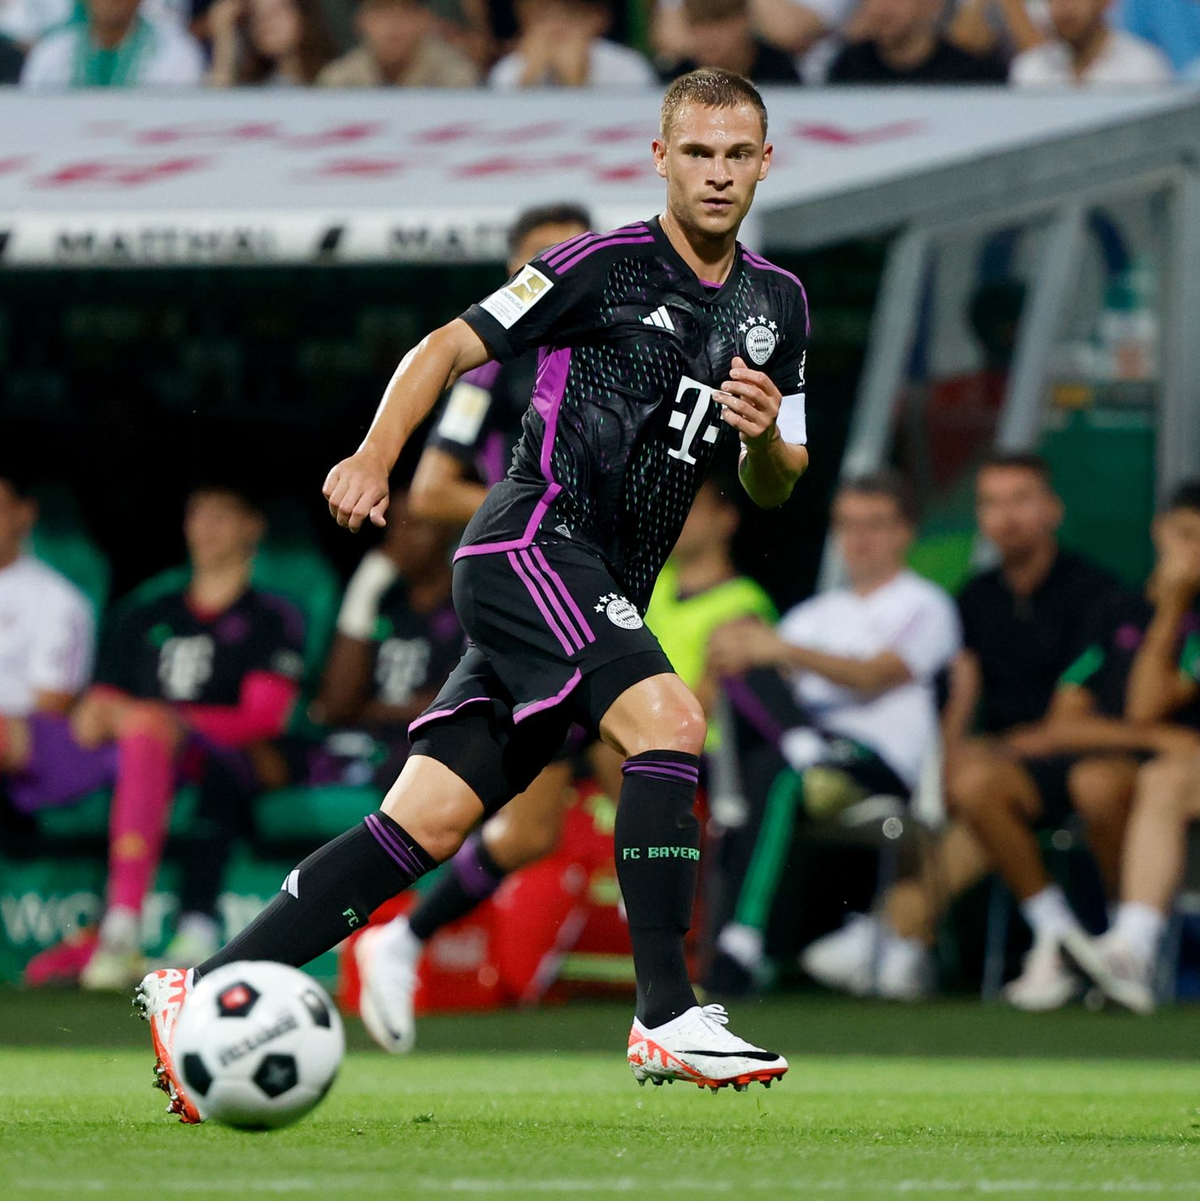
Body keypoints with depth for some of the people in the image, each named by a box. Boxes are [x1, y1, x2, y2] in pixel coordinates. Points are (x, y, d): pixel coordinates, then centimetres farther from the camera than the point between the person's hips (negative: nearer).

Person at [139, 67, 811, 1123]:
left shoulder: (778, 303, 15)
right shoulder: (607, 265, -4)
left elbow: (776, 488, 19)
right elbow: (452, 347, -1)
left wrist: (766, 438, -4)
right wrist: (376, 458, -15)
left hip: (604, 593, 7)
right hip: (533, 539, -7)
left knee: (431, 821, -1)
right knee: (670, 720, -28)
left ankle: (201, 996, 3)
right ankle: (667, 1018, -27)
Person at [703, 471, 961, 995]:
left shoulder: (925, 606, 12)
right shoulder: (817, 612, 32)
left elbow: (873, 678, -6)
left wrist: (785, 651, -17)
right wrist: (741, 648, -10)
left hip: (883, 760, -6)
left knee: (772, 770, -36)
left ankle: (742, 943, -46)